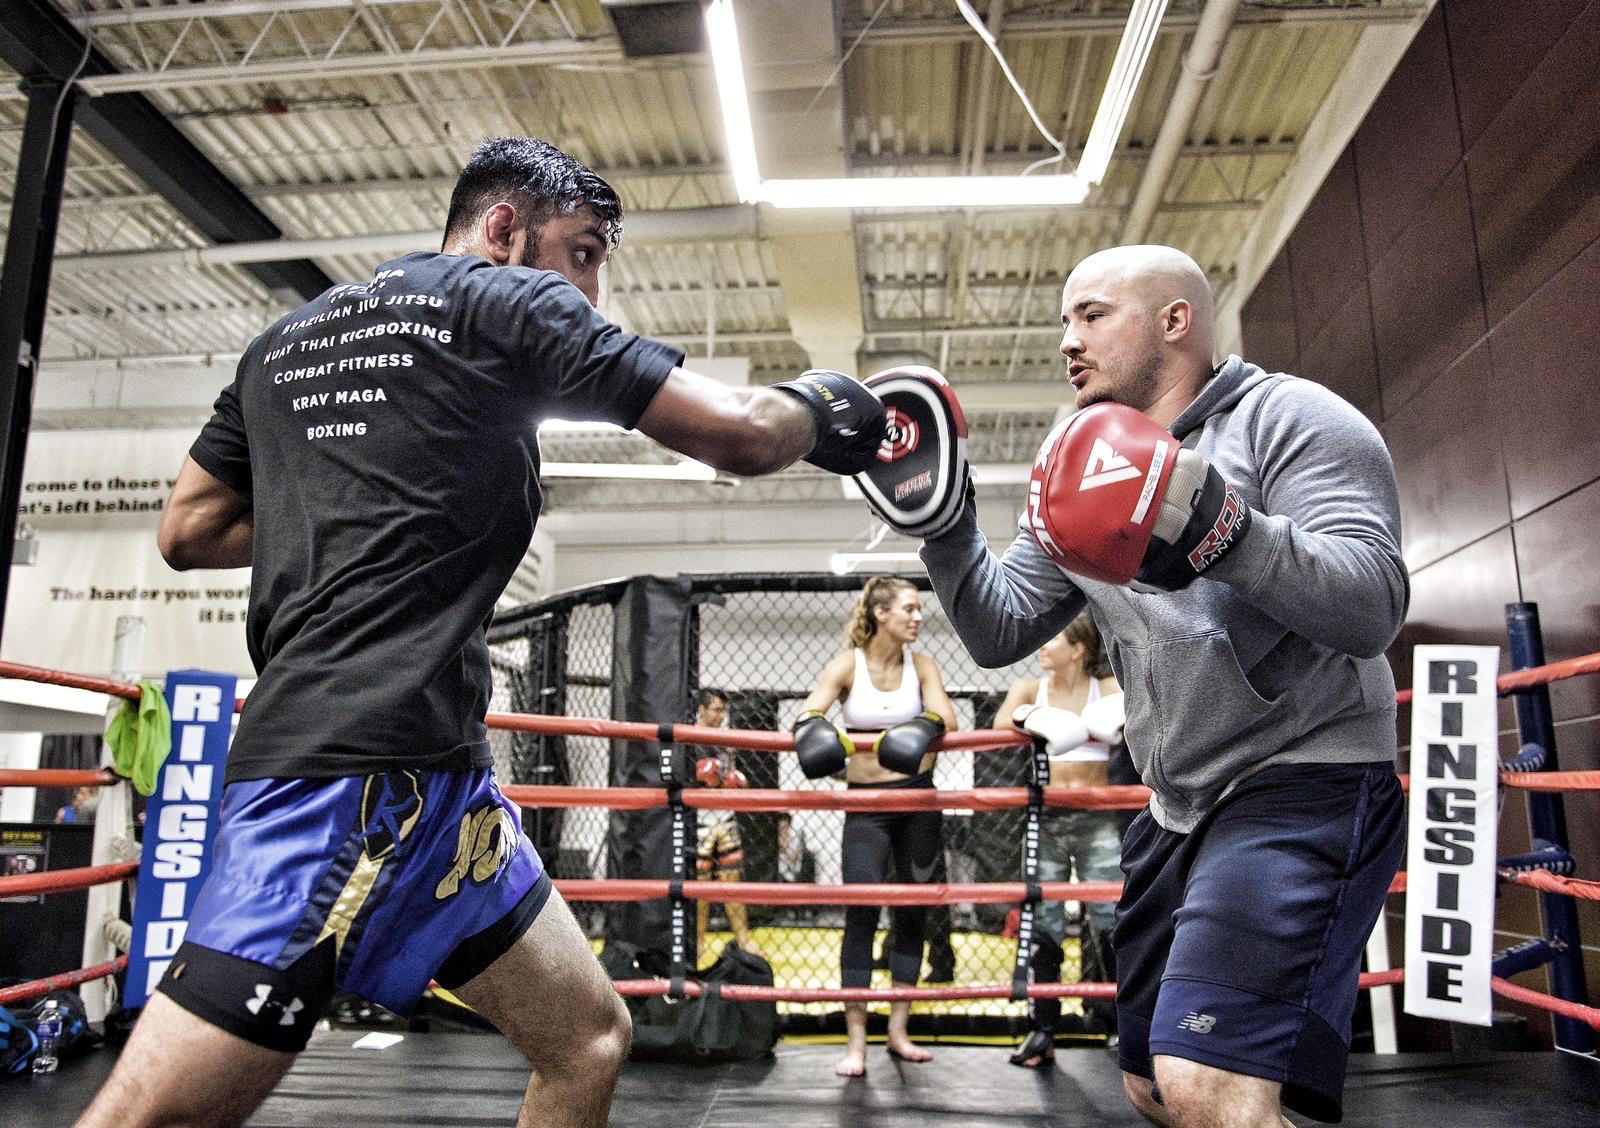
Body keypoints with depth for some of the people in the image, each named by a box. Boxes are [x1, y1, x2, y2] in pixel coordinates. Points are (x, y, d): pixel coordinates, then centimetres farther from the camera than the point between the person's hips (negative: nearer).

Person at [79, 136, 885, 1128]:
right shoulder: (507, 302, 0)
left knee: (589, 1040, 12)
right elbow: (741, 433, -3)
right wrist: (817, 405, 17)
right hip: (369, 762, -9)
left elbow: (188, 531, 25)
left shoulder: (291, 336, 22)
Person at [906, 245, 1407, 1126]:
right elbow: (998, 632, 7)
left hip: (1302, 782, -7)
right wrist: (944, 524, -8)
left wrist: (1225, 533, -36)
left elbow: (1373, 606, -21)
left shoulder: (1288, 418, -8)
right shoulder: (1088, 474, 11)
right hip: (1178, 808, 8)